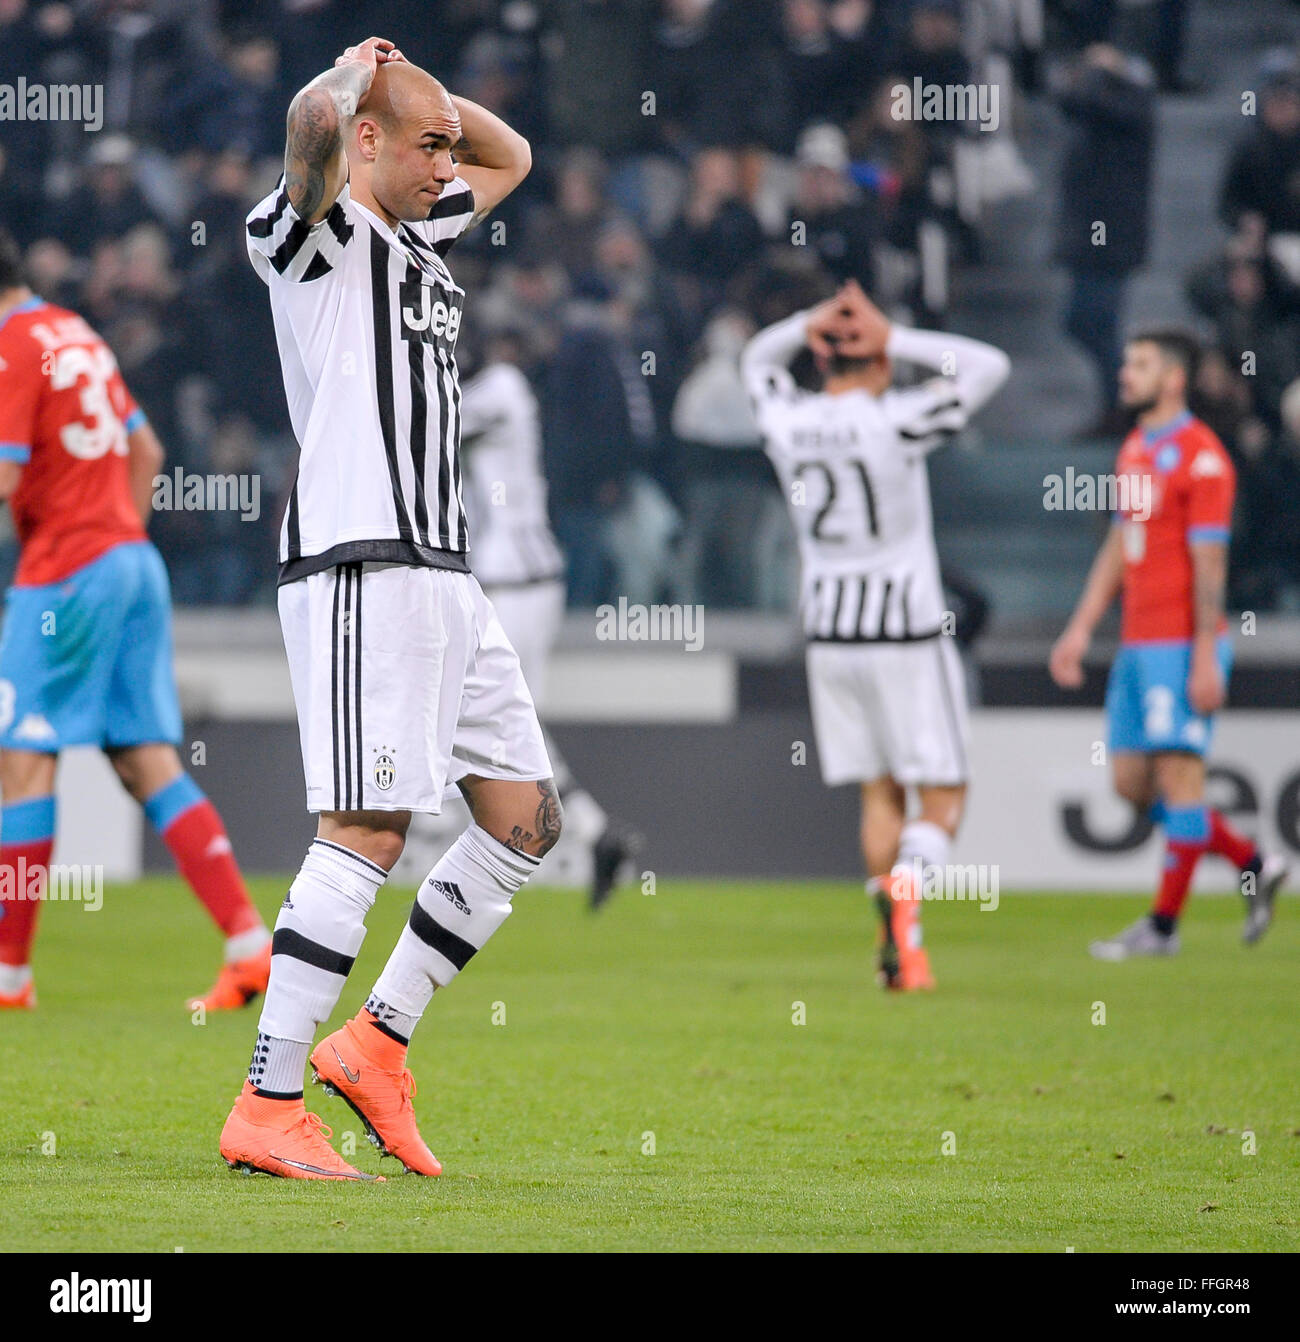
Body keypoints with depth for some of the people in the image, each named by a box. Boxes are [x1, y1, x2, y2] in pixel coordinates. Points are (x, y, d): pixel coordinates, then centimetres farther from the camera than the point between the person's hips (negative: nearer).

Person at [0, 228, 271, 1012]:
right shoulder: (78, 335, 17)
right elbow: (146, 450, 23)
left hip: (66, 573, -8)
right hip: (132, 560, 8)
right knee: (151, 763, 5)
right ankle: (250, 942, -6)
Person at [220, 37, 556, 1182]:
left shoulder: (421, 234, 21)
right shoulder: (322, 234, -5)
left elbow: (512, 157, 36)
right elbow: (314, 121, -27)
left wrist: (425, 90, 19)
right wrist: (359, 70, -8)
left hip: (444, 573, 10)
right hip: (362, 566, -10)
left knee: (526, 822, 9)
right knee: (369, 834, -14)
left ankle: (376, 1042, 16)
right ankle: (266, 1108, -13)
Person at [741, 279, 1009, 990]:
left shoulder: (786, 422, -2)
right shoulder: (896, 422, -16)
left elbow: (757, 360, 20)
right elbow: (988, 365, -6)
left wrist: (810, 324, 2)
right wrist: (892, 338, -6)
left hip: (830, 637, 5)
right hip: (906, 637, -5)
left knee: (879, 792, 13)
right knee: (942, 797, 2)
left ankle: (899, 952, 5)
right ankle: (902, 895, -25)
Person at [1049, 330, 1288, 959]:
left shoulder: (1200, 457, -12)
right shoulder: (1136, 451, 15)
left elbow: (1209, 563, -15)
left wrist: (1206, 659, -18)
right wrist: (1080, 628, 17)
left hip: (1181, 645, -9)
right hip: (1137, 645, 9)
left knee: (1178, 773, -5)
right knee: (1131, 782, 8)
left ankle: (1163, 925, 1)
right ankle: (1253, 865, 19)